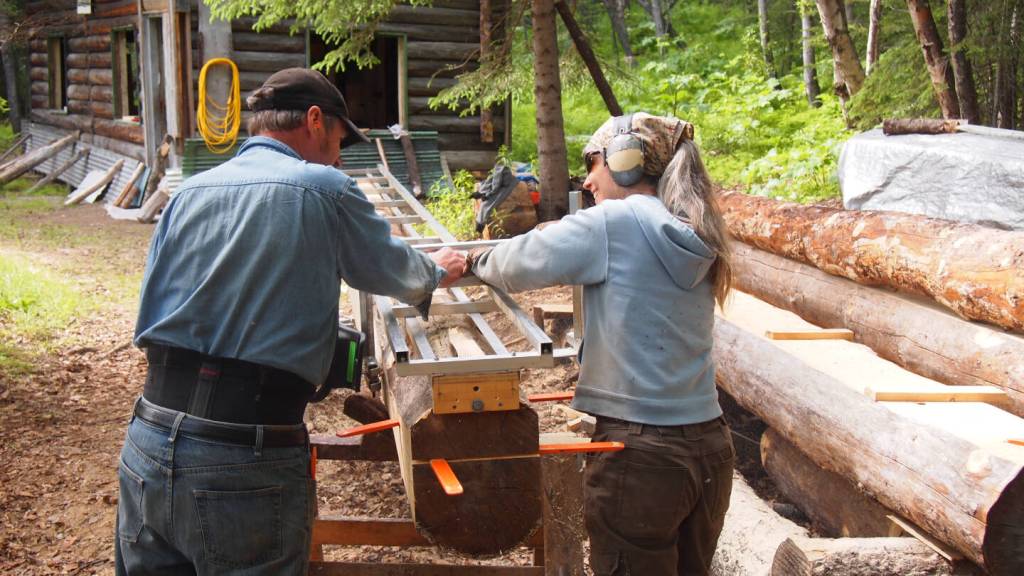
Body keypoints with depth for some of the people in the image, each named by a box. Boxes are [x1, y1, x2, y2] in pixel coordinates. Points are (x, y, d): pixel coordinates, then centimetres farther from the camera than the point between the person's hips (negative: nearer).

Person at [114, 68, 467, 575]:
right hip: (246, 465, -5)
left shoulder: (188, 192, 10)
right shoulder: (324, 189, -4)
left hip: (147, 448, 5)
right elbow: (394, 271, 10)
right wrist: (437, 272, 33)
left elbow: (154, 309, 17)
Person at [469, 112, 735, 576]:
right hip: (710, 449, 7)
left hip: (640, 453, -7)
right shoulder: (697, 237, 8)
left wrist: (478, 259, 13)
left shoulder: (614, 223, -12)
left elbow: (518, 267, -8)